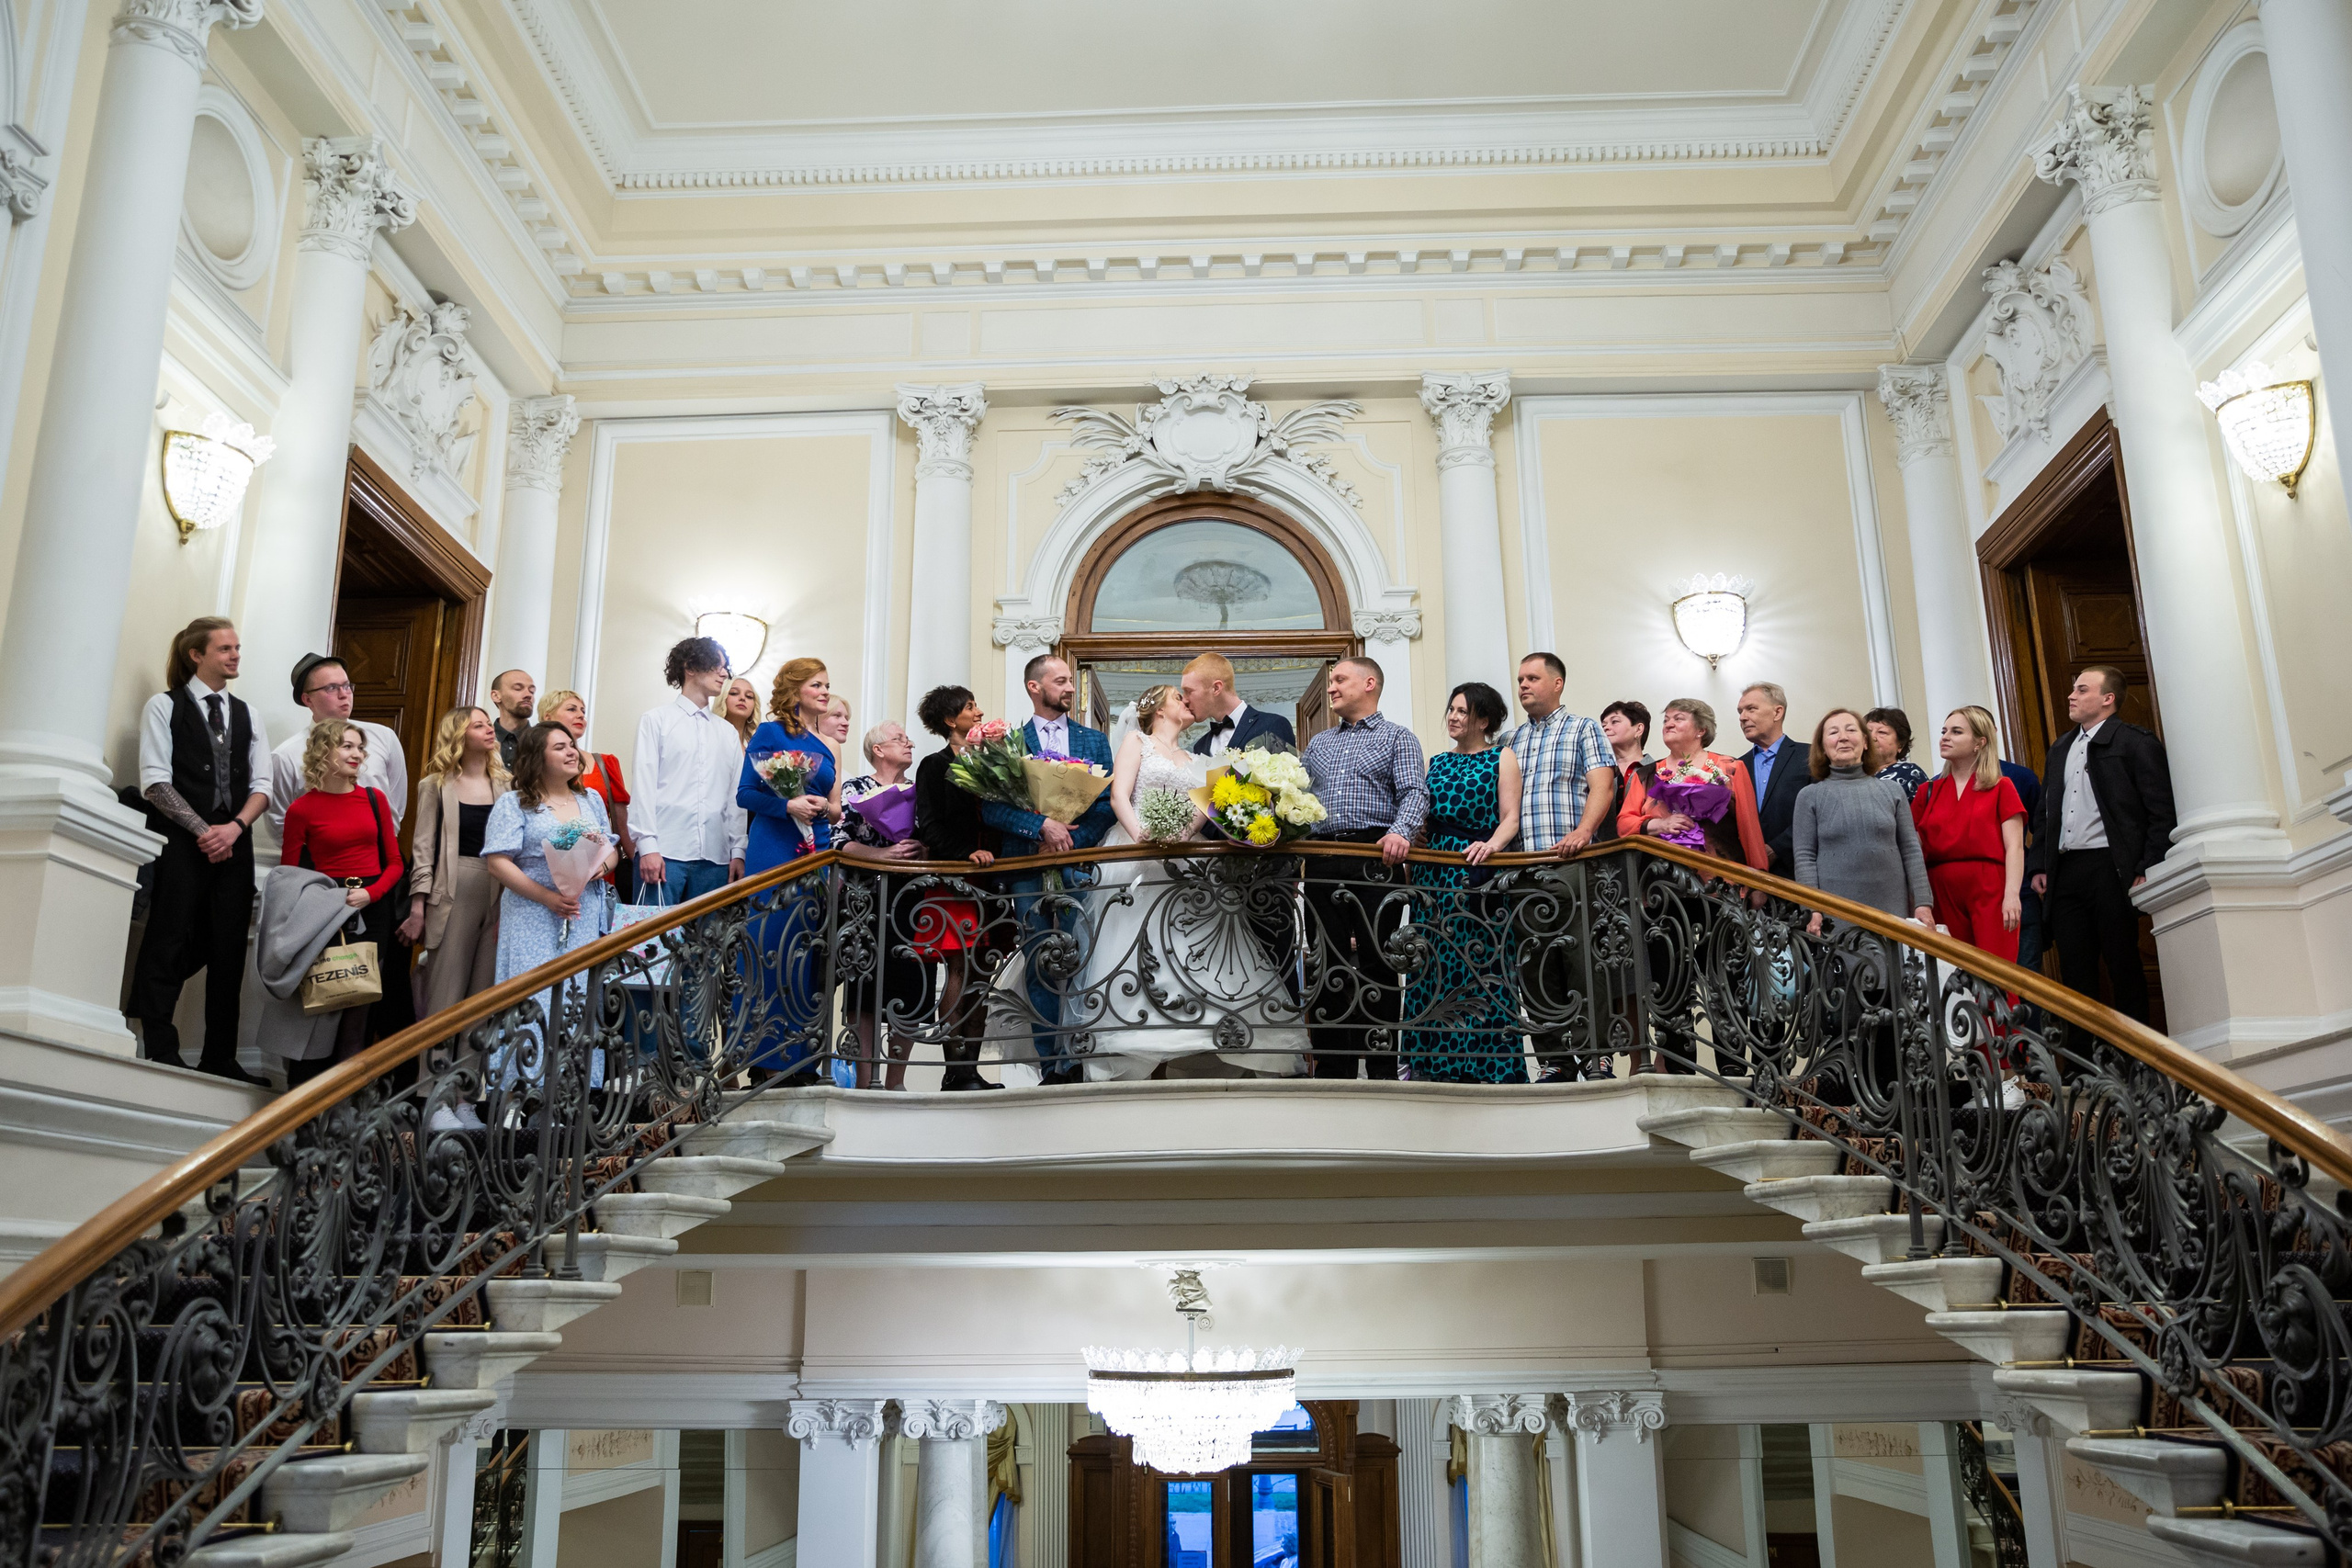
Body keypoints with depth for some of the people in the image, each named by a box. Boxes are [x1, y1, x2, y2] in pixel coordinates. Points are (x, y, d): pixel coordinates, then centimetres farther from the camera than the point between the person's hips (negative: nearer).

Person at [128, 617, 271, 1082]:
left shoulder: (246, 715, 17)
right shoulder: (164, 707, 5)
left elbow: (261, 785, 10)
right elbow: (155, 781, -5)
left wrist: (234, 827, -8)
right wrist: (201, 830, -13)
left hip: (234, 844, 4)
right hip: (180, 841, -4)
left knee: (229, 949, 2)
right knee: (169, 943, -6)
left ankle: (219, 1058, 7)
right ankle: (160, 1052, -2)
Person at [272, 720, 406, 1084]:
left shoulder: (374, 799, 7)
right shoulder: (301, 809, -2)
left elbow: (394, 862, 8)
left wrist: (370, 893, -9)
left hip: (372, 912, 3)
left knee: (358, 1015, 5)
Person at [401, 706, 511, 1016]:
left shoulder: (506, 783, 9)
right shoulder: (437, 785, 3)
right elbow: (423, 847, 0)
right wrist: (417, 909, -6)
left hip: (500, 896, 3)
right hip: (454, 894, -2)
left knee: (487, 991, 4)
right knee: (445, 993, -1)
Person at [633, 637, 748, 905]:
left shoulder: (728, 731, 18)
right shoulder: (656, 720, 6)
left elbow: (736, 794, 15)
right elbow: (644, 785, -1)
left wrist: (738, 851, 6)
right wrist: (647, 846, -10)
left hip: (714, 857, 4)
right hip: (664, 853, -4)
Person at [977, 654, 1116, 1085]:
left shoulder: (1095, 741, 16)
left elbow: (1109, 803, 6)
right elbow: (991, 808, -1)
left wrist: (1069, 840, -7)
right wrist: (1042, 825, -14)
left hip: (1083, 866, 0)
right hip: (1030, 870, 0)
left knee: (1085, 967, -7)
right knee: (1040, 971, 0)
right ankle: (1054, 1066, 4)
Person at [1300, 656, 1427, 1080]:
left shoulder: (1397, 738, 9)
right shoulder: (1318, 745, 25)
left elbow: (1414, 793, -5)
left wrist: (1400, 831, -24)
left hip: (1375, 858, -5)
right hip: (1322, 861, 5)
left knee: (1376, 961, -6)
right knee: (1327, 962, 4)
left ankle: (1382, 1068, -2)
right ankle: (1332, 1067, 9)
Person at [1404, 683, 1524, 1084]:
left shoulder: (1502, 758, 6)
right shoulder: (1437, 762, 20)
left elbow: (1510, 818, -4)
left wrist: (1491, 845, -22)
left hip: (1477, 871, -4)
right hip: (1434, 871, 5)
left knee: (1478, 962, -7)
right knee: (1435, 965, 2)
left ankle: (1485, 1064, -2)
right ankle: (1438, 1063, 7)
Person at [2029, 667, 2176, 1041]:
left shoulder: (2136, 743, 0)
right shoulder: (2059, 751, 20)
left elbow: (2161, 812, -5)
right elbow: (2045, 813, 21)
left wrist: (2147, 870, -12)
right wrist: (2039, 867, 10)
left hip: (2111, 869, -6)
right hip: (2064, 873, 6)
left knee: (2123, 965, -1)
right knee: (2074, 971, 5)